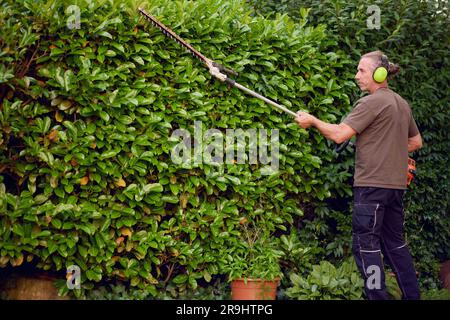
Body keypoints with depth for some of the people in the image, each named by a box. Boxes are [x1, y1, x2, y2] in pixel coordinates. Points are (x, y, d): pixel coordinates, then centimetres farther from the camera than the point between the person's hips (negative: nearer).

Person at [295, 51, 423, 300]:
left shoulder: (371, 102, -12)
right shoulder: (402, 104, 15)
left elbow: (339, 134, -17)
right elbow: (416, 142, 25)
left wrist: (312, 120, -4)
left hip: (372, 184, -9)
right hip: (396, 184, 9)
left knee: (365, 244, -4)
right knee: (395, 242, 15)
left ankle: (377, 295, -6)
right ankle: (412, 295, 16)